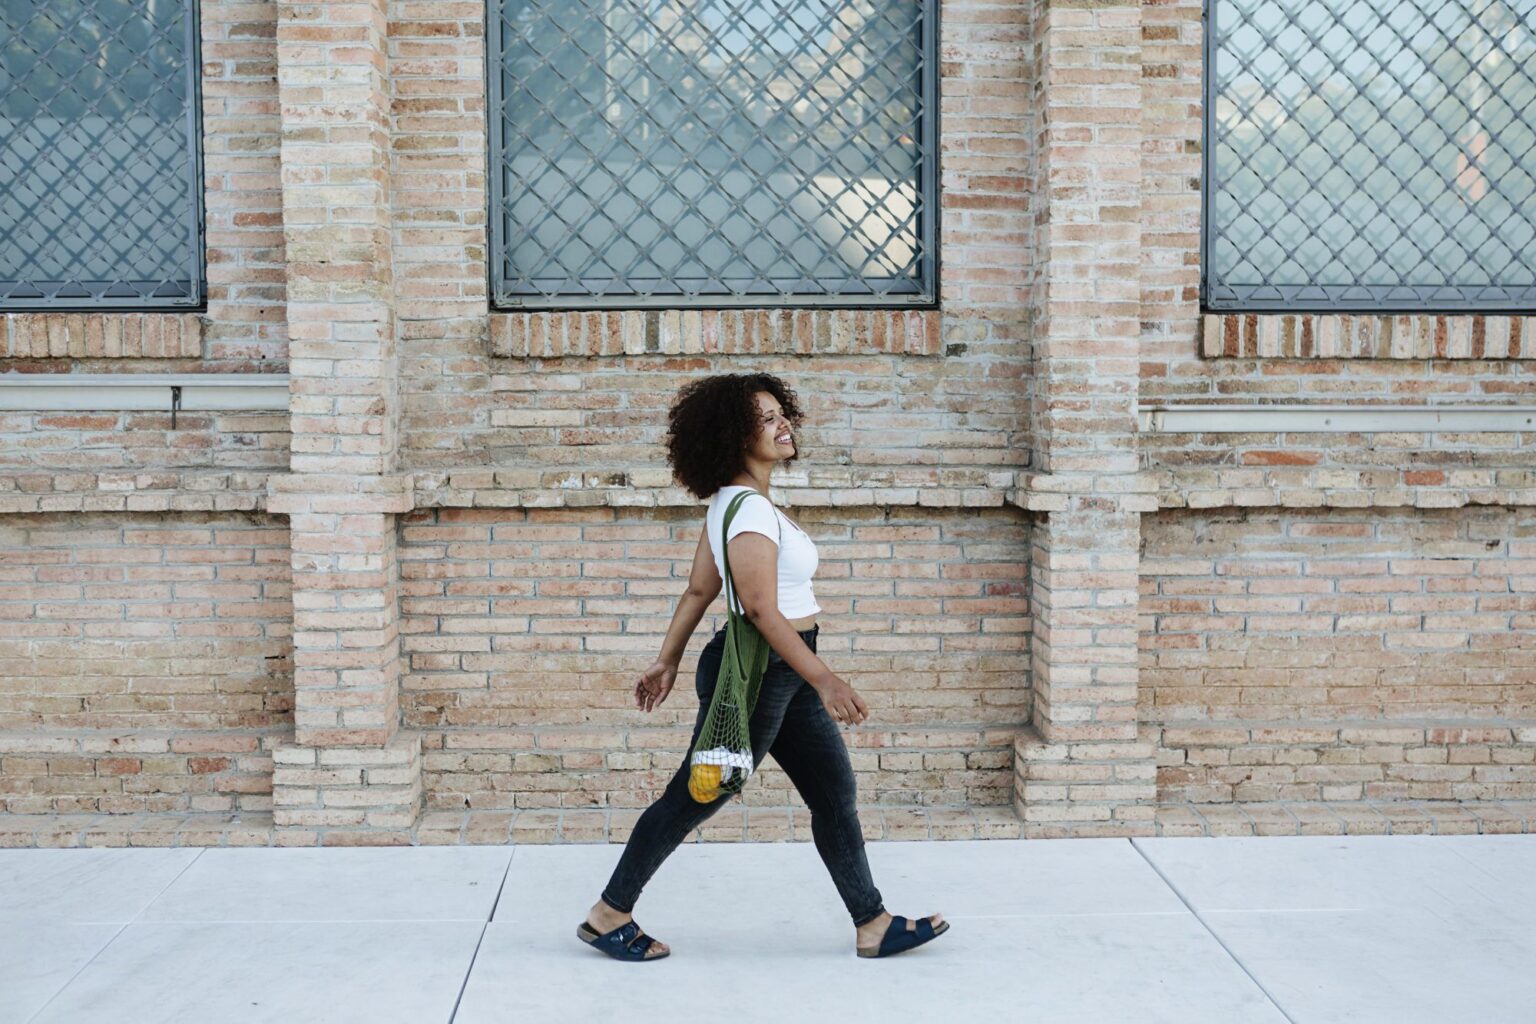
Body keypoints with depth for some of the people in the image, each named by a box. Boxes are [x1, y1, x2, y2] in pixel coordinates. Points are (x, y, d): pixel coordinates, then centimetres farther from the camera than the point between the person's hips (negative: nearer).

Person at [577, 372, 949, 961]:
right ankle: (608, 915, 18)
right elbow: (761, 608, -27)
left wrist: (668, 662, 19)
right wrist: (824, 679, -30)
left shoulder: (733, 502, 10)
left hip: (784, 673, 10)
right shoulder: (749, 510, -21)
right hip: (755, 670, -10)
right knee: (694, 798, 3)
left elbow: (698, 590, 14)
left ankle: (873, 925, 20)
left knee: (835, 792, 11)